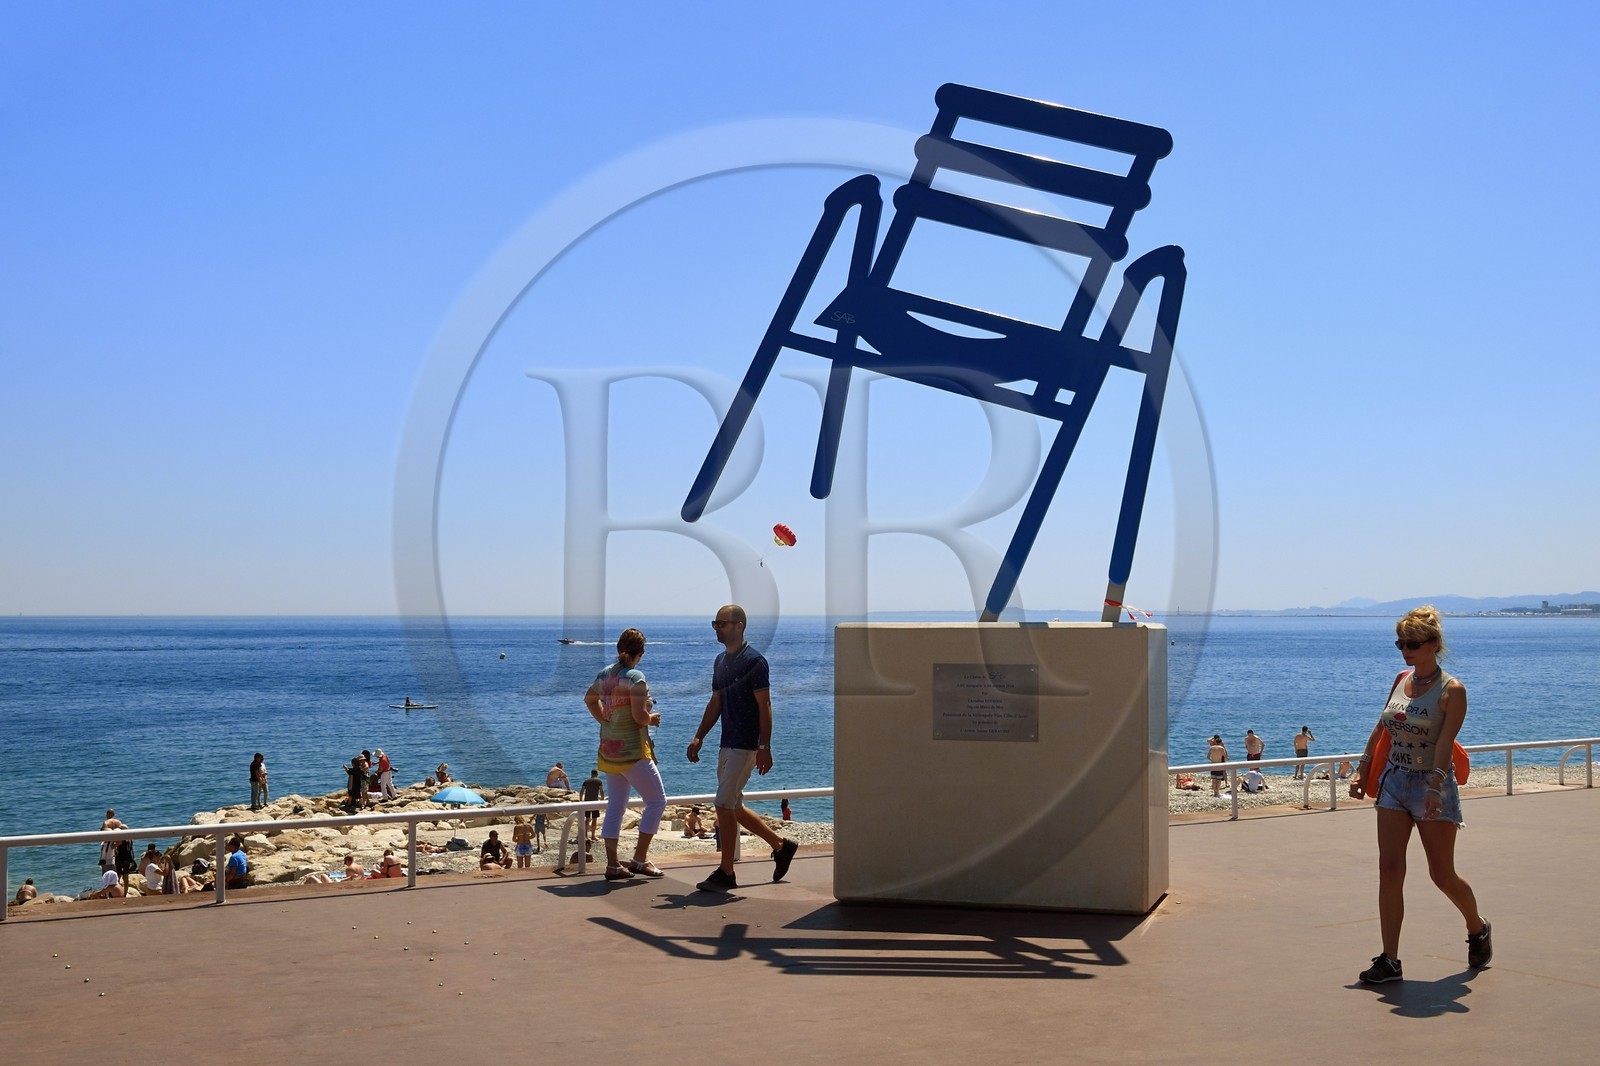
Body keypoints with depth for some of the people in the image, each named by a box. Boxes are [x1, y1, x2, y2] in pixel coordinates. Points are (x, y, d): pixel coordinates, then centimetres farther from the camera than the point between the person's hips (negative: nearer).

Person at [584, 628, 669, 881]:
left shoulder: (604, 674, 7)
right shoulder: (635, 677, -16)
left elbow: (589, 699, 26)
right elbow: (640, 716, -23)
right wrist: (652, 719, -3)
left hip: (609, 750, 8)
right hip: (632, 751, -8)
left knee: (615, 806, 12)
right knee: (657, 800, 2)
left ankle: (612, 864, 12)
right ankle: (639, 858, 0)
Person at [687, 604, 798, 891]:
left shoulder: (753, 661, -13)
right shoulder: (720, 660, 13)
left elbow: (764, 706, -15)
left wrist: (765, 748, -18)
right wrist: (698, 737, 12)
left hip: (746, 746, -9)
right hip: (728, 745, 9)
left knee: (725, 806, -9)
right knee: (734, 807, 14)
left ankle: (726, 873, 0)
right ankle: (781, 846, 28)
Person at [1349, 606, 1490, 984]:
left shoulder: (1452, 690, -11)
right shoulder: (1401, 680, 7)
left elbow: (1445, 743, -22)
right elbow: (1380, 729, 16)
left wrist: (1434, 787, -33)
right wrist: (1363, 771, 13)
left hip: (1432, 785, -5)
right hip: (1394, 782, 5)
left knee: (1442, 875, 6)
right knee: (1389, 869, -4)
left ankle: (1478, 928, 37)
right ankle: (1389, 960, -2)